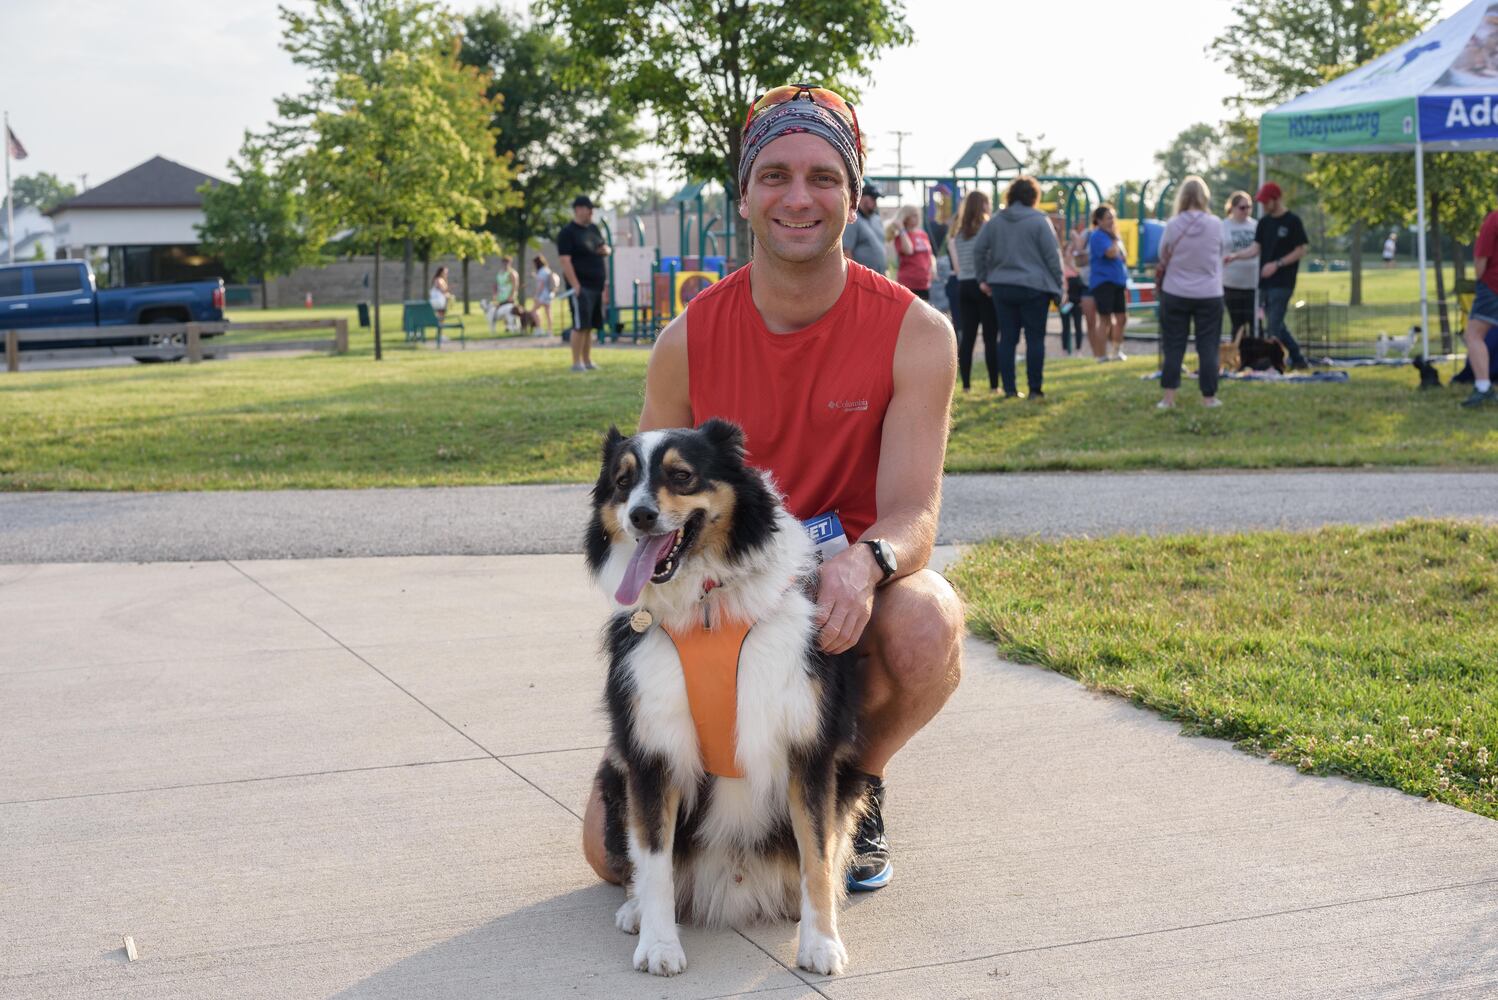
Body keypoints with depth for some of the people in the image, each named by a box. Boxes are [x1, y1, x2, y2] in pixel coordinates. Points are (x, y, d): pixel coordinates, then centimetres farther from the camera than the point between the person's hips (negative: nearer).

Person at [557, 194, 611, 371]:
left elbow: (607, 249, 28)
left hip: (597, 285, 8)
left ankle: (587, 361, 16)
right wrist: (575, 285, -22)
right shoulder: (567, 232, -8)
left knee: (590, 326, 10)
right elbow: (565, 260, -15)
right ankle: (576, 362, -7)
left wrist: (606, 249, 2)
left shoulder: (593, 229, 16)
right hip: (581, 286, -8)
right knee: (580, 324, -10)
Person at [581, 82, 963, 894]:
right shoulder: (688, 341, -5)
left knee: (925, 627, -38)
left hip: (849, 609, -1)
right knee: (615, 850, -15)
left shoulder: (913, 332, -11)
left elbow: (914, 515, -18)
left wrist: (864, 563, -42)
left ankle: (860, 782, -1)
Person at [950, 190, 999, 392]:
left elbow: (957, 265, 10)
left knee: (967, 337, 4)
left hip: (964, 285, 5)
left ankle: (966, 384, 2)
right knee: (991, 337, -2)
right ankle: (994, 384, -4)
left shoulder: (959, 232, 10)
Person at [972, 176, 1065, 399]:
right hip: (1033, 288, -4)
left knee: (1007, 338, 7)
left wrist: (983, 278, 15)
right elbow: (1052, 255, -7)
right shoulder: (1039, 221, -6)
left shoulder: (995, 221, 7)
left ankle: (1009, 389, 5)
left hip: (1002, 288, 4)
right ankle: (1035, 389, 1)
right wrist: (1058, 286, 0)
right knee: (1035, 338, 2)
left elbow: (978, 250, 7)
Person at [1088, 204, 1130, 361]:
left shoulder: (1113, 236, 16)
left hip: (1118, 282, 8)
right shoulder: (1098, 236, -11)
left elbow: (1124, 257, 21)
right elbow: (1111, 253, -24)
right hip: (1103, 282, -8)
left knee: (1121, 318, 8)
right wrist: (1115, 238, -10)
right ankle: (1102, 355, 1)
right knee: (1105, 319, -5)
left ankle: (1116, 351, 20)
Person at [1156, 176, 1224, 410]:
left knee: (1173, 346, 7)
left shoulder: (1173, 225, -10)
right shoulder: (1215, 224, -7)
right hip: (1209, 294, 0)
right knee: (1208, 347, 7)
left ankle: (1169, 397, 5)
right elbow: (1219, 253, 6)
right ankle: (1209, 397, 10)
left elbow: (1162, 255, 2)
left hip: (1175, 294, 0)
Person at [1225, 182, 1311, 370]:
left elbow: (1302, 250, -8)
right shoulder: (1264, 222, 12)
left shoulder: (1293, 221, -7)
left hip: (1282, 282, -7)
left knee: (1274, 326, -9)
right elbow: (1256, 248, 7)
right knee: (1275, 325, 11)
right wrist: (1236, 255, -11)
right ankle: (1298, 359, 21)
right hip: (1265, 282, 7)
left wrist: (1277, 264, -16)